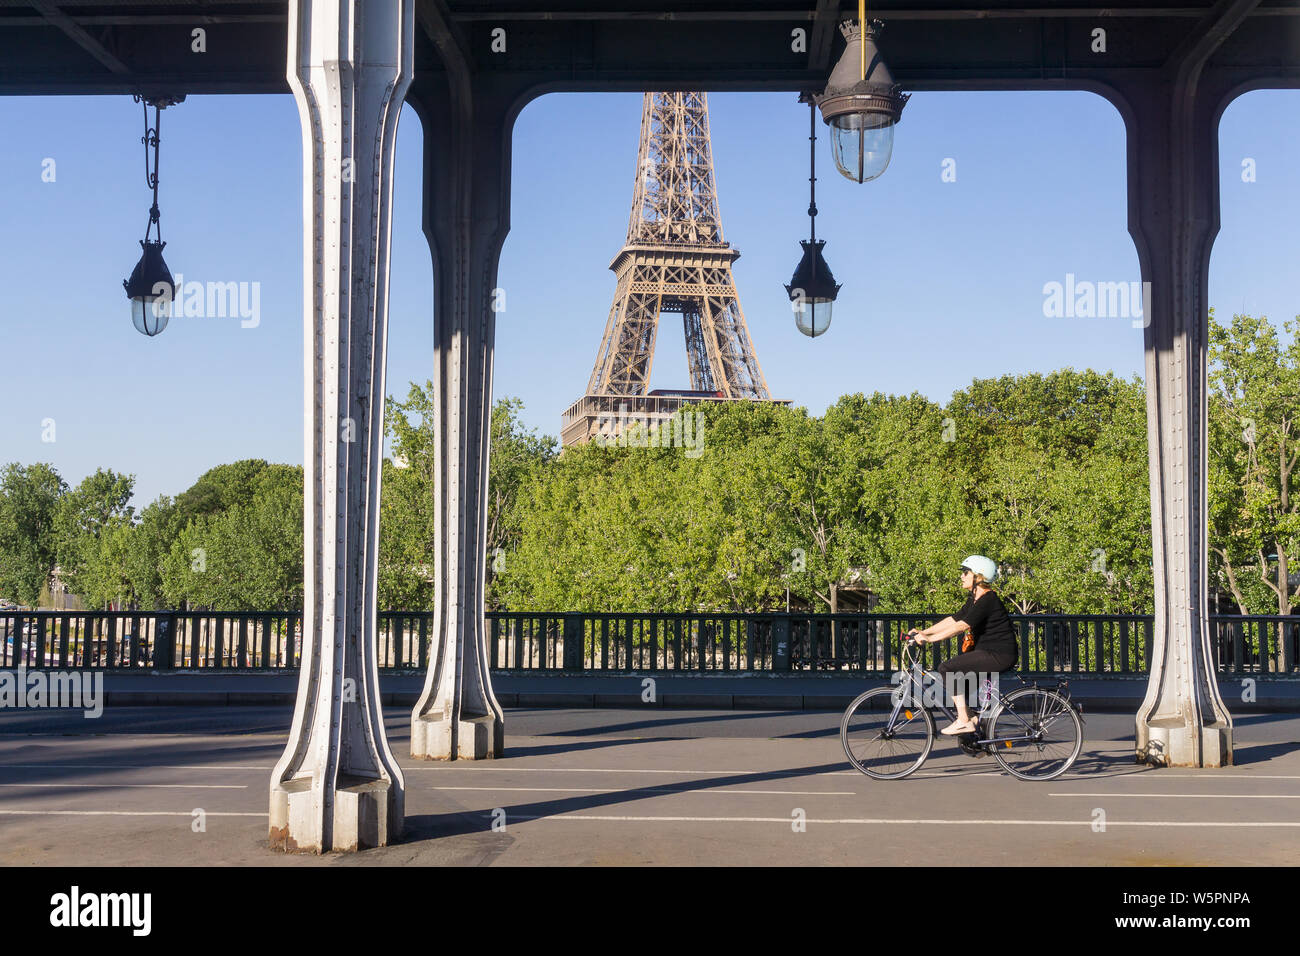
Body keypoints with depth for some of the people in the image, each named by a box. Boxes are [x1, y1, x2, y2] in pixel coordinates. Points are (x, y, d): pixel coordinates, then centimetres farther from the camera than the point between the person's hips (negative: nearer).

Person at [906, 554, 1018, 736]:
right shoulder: (974, 598, 13)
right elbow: (954, 619, 12)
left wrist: (930, 638, -30)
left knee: (948, 668, -17)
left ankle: (964, 721, -15)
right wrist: (923, 632, 4)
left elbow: (962, 626, -27)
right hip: (987, 651, 10)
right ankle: (968, 716, 13)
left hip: (1000, 655, -10)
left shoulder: (988, 599, -18)